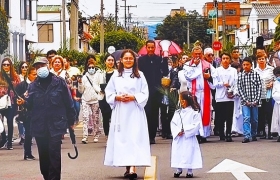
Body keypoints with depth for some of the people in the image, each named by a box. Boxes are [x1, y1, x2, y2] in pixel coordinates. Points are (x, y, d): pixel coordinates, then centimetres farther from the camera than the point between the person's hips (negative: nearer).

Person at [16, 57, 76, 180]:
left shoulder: (59, 82, -1)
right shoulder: (33, 86, 9)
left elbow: (68, 102, 0)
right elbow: (30, 105, 7)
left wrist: (71, 121, 1)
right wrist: (23, 102, -14)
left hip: (56, 125, -3)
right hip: (39, 126, 4)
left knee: (54, 155, -8)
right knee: (43, 156, 9)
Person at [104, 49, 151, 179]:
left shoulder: (140, 75, 6)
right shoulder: (115, 76, 9)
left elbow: (145, 94, 3)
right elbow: (109, 93, 8)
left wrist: (133, 97, -13)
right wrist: (118, 97, -10)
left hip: (135, 111, -2)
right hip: (120, 111, 2)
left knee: (134, 137, -10)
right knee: (121, 138, 1)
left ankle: (133, 168, -19)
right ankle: (127, 167, 9)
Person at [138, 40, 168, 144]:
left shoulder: (160, 59, 6)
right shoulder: (141, 60, 4)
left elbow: (165, 73, -3)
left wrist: (165, 59, -11)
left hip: (156, 91, 2)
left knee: (154, 114, 5)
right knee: (147, 113, -7)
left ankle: (152, 136, 11)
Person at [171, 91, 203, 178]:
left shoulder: (194, 112, -8)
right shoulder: (178, 112, 7)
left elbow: (196, 125, -13)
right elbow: (173, 124, 3)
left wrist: (185, 130, -18)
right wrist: (177, 131, -15)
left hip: (189, 138, -4)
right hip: (178, 138, 5)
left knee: (189, 154, -1)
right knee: (178, 153, 7)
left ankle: (190, 171, 10)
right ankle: (179, 169, 21)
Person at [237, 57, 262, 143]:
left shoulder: (256, 74, 3)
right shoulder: (240, 76, 4)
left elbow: (259, 87, 0)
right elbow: (239, 89, 1)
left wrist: (256, 100, -8)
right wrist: (246, 100, -8)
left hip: (254, 101, 1)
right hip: (245, 101, -1)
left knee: (254, 119, 8)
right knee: (246, 118, -12)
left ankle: (254, 135, 24)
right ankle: (246, 136, -16)